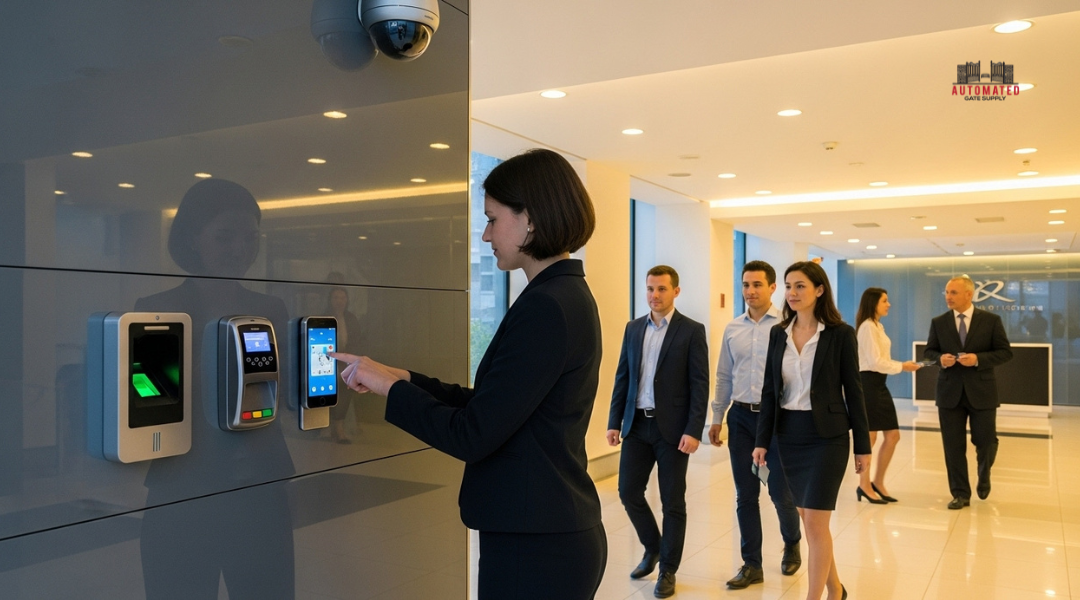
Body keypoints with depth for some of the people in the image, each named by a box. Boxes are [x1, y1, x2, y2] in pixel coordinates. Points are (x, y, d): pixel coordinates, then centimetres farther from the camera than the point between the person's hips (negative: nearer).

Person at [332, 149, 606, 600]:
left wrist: (389, 386, -8)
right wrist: (407, 380, 7)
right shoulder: (568, 297, 9)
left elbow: (472, 436, -21)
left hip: (533, 546, -9)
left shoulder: (544, 308, -22)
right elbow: (494, 404, 12)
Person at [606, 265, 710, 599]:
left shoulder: (692, 331, -5)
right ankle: (653, 548, 31)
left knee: (672, 502, 4)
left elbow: (700, 385, -9)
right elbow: (622, 378, 10)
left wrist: (693, 431, -15)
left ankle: (668, 570, 20)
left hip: (672, 427, -4)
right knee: (628, 491, 6)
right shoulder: (633, 328, 9)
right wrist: (614, 421, 5)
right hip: (637, 424, 4)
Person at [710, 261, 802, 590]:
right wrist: (717, 418, 12)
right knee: (745, 495, 9)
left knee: (781, 492, 6)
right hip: (741, 417, 4)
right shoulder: (732, 329, 7)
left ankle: (792, 544, 36)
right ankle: (752, 564, 22)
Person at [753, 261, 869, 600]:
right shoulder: (778, 334, 5)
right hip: (788, 435, 5)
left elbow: (853, 391, -5)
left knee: (815, 521, -6)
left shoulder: (840, 333, -7)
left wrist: (863, 446, -4)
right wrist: (762, 441, 2)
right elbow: (770, 391, 6)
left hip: (826, 436, -5)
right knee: (809, 519, 14)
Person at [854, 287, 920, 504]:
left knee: (892, 436, 9)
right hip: (868, 383, -10)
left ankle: (878, 483, 19)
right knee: (869, 437, -1)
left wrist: (901, 365, 3)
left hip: (879, 384, 10)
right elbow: (875, 361, -18)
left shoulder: (877, 326, 16)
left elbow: (880, 360, 12)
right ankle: (865, 486, 12)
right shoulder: (868, 327, -13)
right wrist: (902, 366, -11)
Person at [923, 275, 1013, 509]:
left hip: (981, 392, -1)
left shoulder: (991, 320, -2)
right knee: (953, 446, 4)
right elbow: (929, 351, 10)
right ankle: (960, 493, 15)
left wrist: (978, 359, -17)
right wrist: (940, 358, -12)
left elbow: (1005, 352, -2)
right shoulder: (938, 322, 4)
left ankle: (984, 476, 37)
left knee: (986, 441, 5)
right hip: (950, 392, 2)